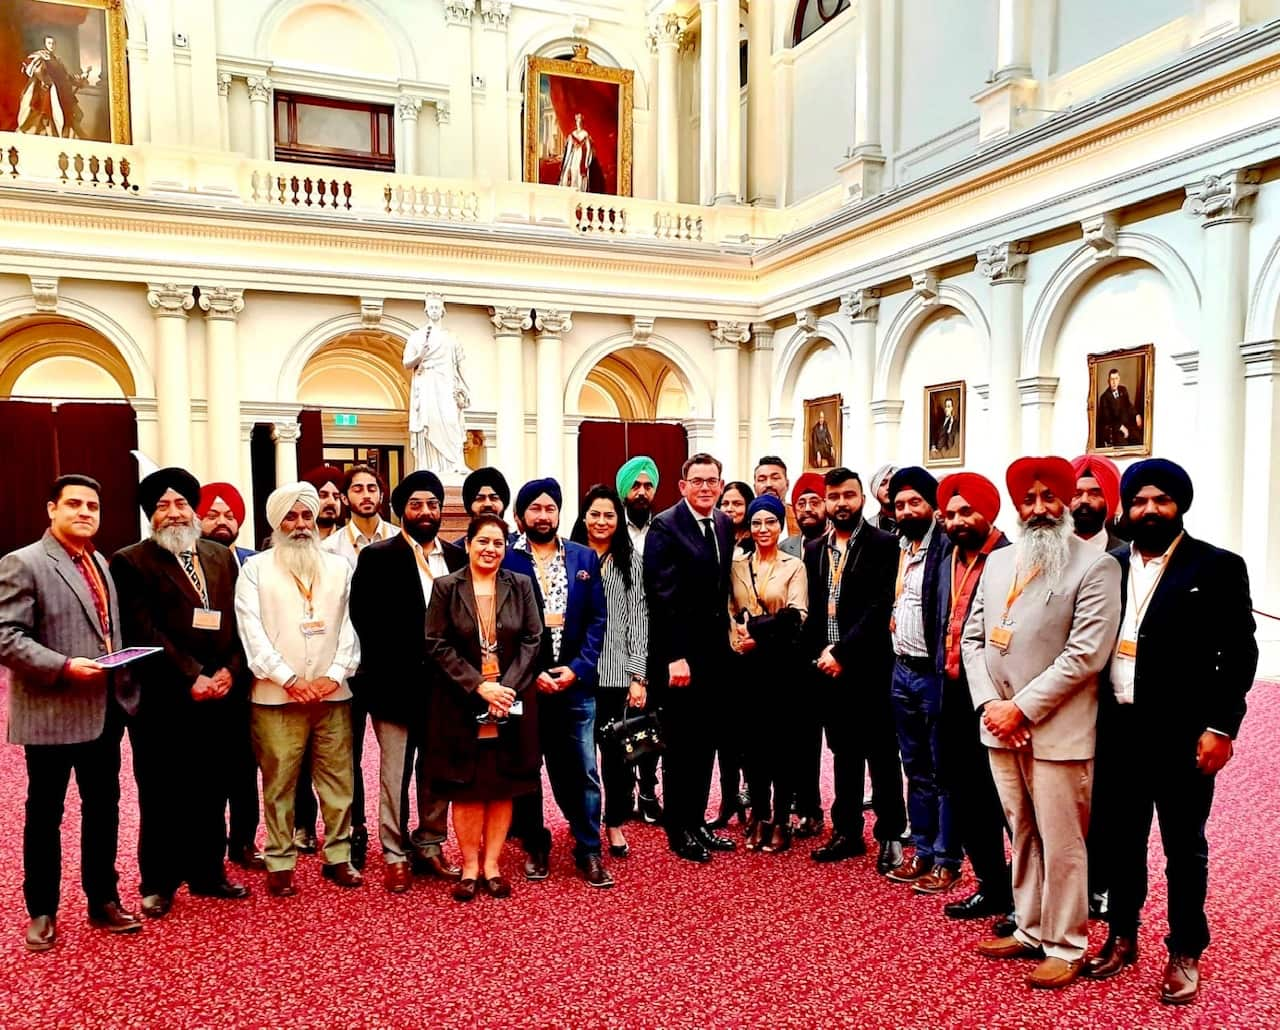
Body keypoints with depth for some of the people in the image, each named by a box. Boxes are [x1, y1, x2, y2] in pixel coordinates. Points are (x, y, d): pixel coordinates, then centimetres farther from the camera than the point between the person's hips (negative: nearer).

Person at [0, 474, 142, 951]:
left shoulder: (100, 563, 13)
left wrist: (123, 684, 5)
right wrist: (64, 667, -25)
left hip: (105, 711, 7)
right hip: (52, 713, -6)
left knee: (103, 809, 15)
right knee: (45, 815, 10)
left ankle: (103, 900, 29)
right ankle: (41, 912, 25)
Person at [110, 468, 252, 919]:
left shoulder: (221, 557, 12)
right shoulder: (131, 562, -2)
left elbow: (239, 622, 9)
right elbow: (145, 633, -11)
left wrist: (230, 671, -6)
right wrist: (191, 678, -15)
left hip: (221, 699, 4)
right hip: (163, 703, -4)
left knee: (211, 795, 13)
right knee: (161, 799, 8)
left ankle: (207, 873, 27)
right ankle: (158, 883, 23)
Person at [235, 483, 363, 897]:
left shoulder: (339, 567, 10)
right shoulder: (255, 569, 3)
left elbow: (350, 624, 6)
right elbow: (252, 632, -4)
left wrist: (335, 674, -7)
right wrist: (290, 679, -11)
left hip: (333, 693, 2)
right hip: (275, 696, -2)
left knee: (338, 780, 6)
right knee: (279, 783, 5)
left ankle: (338, 856, 18)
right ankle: (280, 863, 17)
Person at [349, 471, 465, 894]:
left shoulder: (457, 557, 7)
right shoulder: (377, 557, -2)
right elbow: (364, 619, -7)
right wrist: (394, 668, -10)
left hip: (444, 683, 4)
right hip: (397, 683, -3)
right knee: (395, 771, 5)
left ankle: (430, 847, 27)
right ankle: (396, 855, 18)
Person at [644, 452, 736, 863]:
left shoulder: (725, 525, 9)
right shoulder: (665, 526, -12)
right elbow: (661, 597, -16)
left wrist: (726, 630, 6)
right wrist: (674, 656, -19)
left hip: (714, 650, 6)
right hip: (679, 653, -6)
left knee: (705, 742, 14)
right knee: (680, 745, 5)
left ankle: (697, 821, 27)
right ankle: (679, 830, 19)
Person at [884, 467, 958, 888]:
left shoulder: (947, 548, -12)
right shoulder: (898, 548, 12)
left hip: (934, 673, -7)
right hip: (902, 670, 8)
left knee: (943, 770, 3)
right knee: (915, 768, 15)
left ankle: (946, 859, 14)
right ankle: (922, 851, 26)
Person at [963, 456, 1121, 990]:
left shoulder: (1095, 566, -7)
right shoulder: (997, 562, 12)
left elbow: (1086, 654, -15)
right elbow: (973, 637, 11)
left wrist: (1023, 708, -15)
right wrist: (988, 702, -3)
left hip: (1056, 731, -6)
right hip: (1000, 725, 6)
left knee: (1060, 842, 4)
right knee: (1022, 835, 17)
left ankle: (1065, 947, 20)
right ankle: (1030, 931, 31)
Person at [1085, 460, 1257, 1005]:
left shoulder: (1218, 567, -4)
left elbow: (1239, 654, -6)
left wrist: (1221, 727, -12)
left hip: (1183, 734, -3)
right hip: (1118, 729, 4)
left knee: (1184, 847, 10)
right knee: (1123, 841, 15)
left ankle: (1185, 953, 26)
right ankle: (1122, 937, 30)